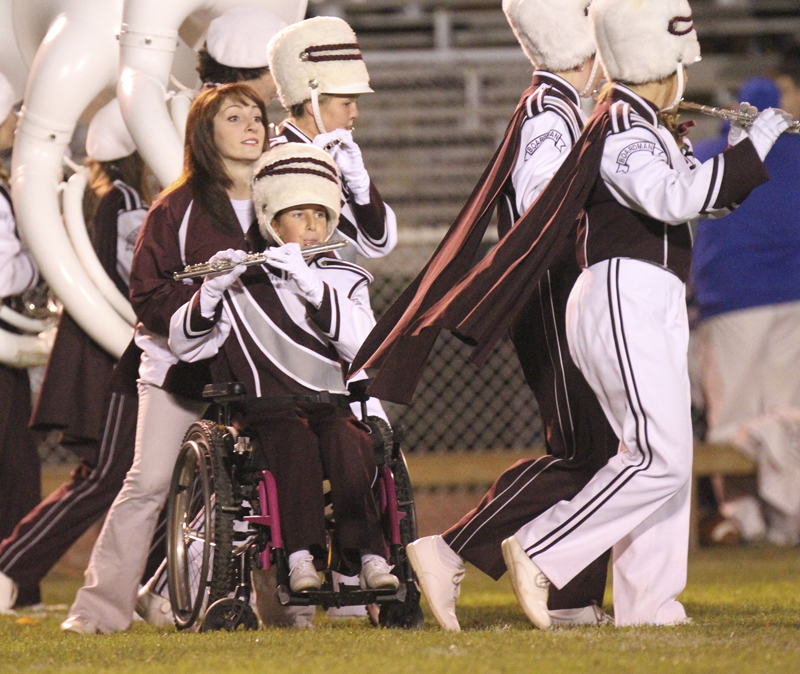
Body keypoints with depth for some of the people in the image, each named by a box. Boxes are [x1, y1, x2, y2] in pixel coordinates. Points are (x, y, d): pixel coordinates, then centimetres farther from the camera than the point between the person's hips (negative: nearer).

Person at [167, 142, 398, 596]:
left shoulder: (343, 280, 13)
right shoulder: (243, 283, 8)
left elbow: (363, 345, -7)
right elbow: (184, 345, 3)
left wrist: (312, 285, -17)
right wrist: (212, 293, -15)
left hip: (330, 402, 1)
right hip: (267, 408, -1)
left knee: (348, 443, -32)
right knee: (295, 439, -35)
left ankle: (369, 555, -34)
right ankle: (301, 555, -39)